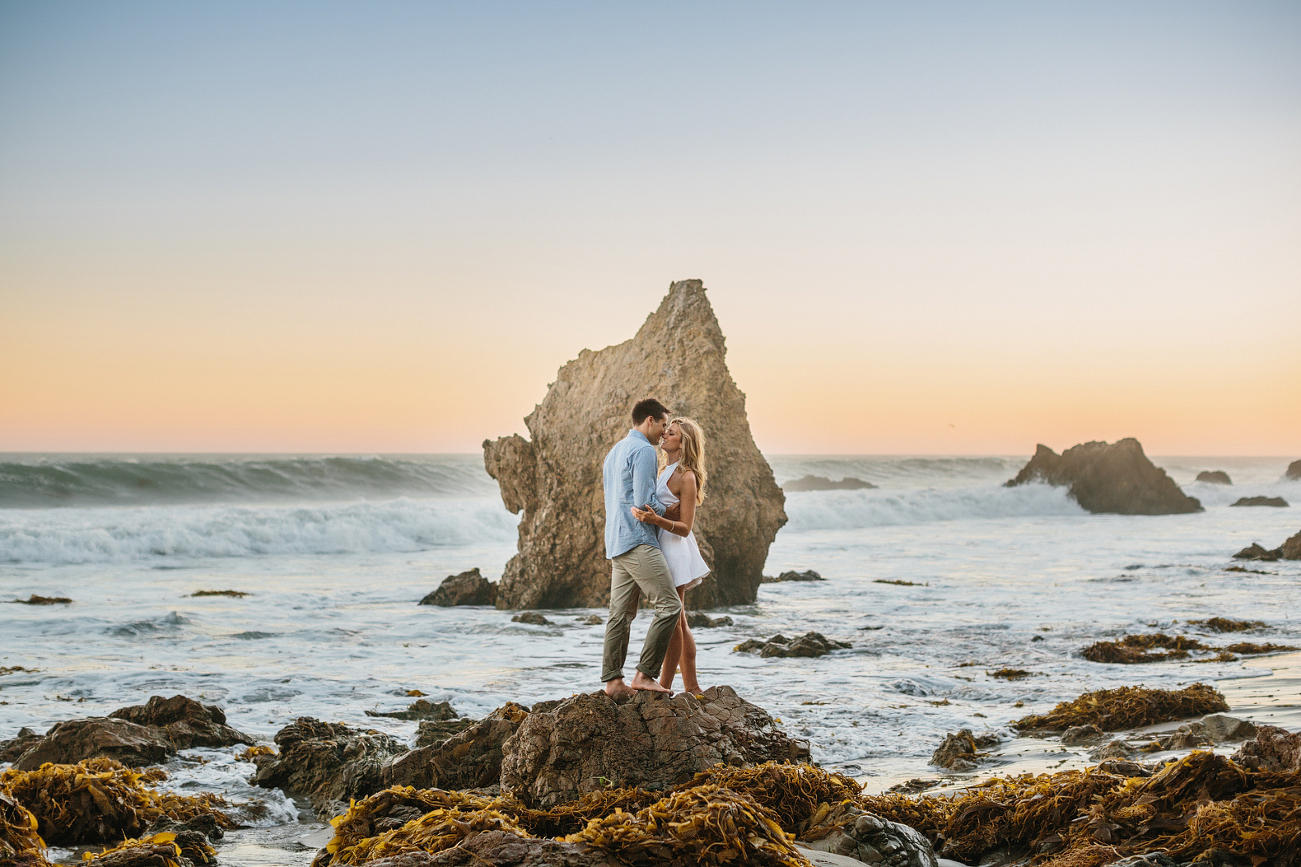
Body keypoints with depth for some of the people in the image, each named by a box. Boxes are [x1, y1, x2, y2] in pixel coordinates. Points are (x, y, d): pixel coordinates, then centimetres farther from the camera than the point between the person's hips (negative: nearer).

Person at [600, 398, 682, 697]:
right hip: (638, 541, -10)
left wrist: (657, 510, 23)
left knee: (620, 613, 8)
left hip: (615, 543, 10)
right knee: (670, 606, -11)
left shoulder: (615, 451, 23)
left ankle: (612, 680, 7)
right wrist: (669, 512, 2)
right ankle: (644, 674, -13)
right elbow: (644, 502, -16)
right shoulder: (643, 450, -9)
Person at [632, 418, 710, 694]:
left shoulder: (686, 477, -12)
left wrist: (656, 520, -31)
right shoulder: (665, 472, 15)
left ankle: (664, 685, -3)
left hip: (674, 548, -10)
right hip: (659, 547, 10)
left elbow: (685, 527, -18)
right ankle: (692, 687, 16)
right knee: (678, 622, 11)